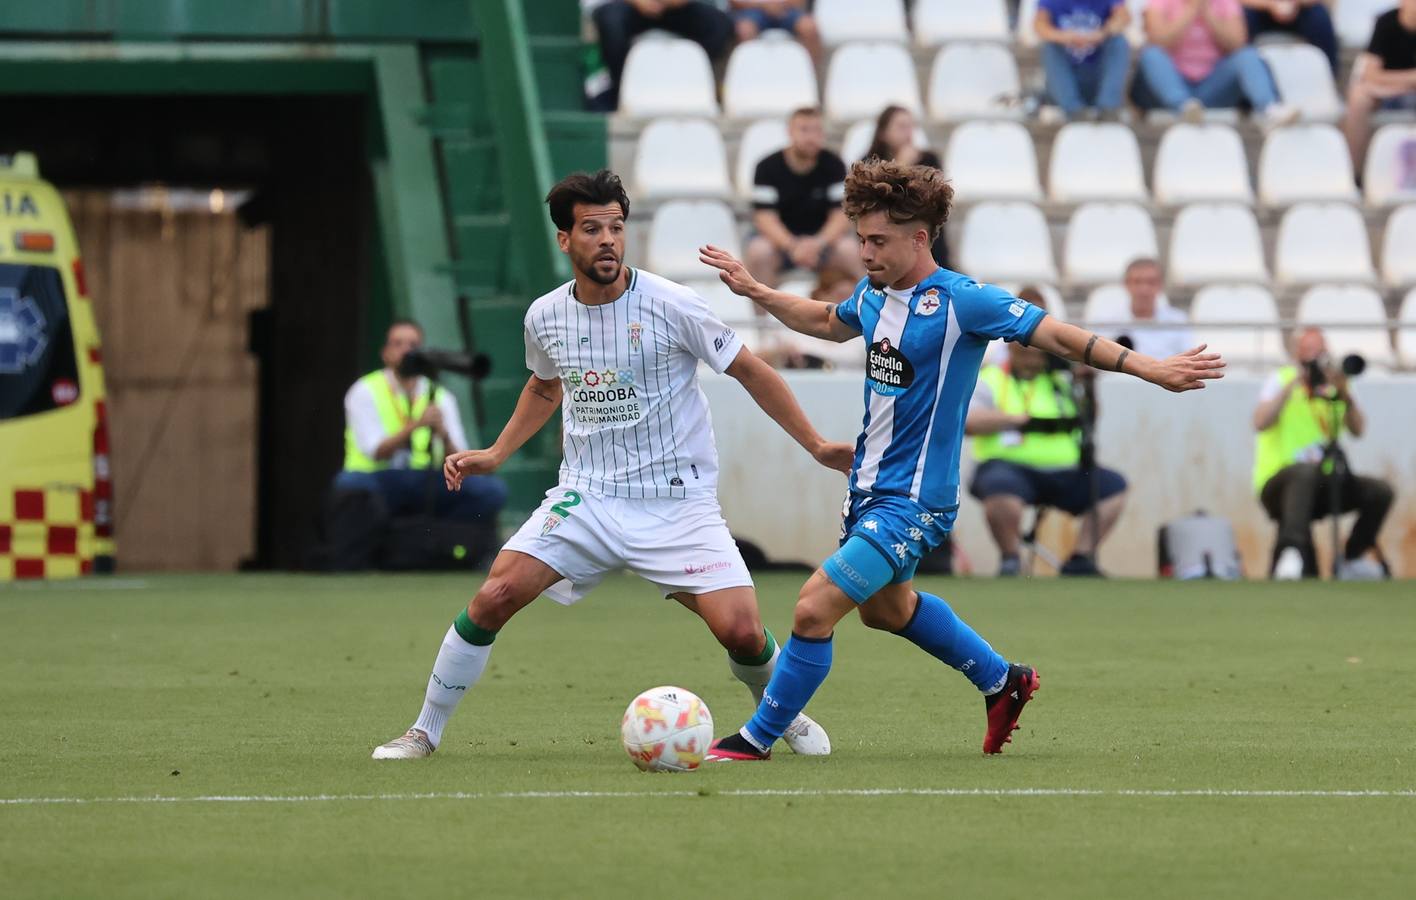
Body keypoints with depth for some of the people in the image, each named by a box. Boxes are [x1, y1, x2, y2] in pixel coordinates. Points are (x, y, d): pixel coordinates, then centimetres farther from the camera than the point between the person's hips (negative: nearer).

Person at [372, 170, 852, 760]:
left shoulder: (671, 306, -11)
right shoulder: (545, 317, 1)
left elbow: (749, 372, -1)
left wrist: (815, 445, -3)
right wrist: (494, 455, 16)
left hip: (677, 504, -3)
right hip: (586, 499, 3)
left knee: (742, 633, -15)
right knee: (494, 597, -15)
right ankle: (425, 731, 2)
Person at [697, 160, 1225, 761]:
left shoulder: (962, 301, -20)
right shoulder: (873, 294, 2)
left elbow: (1058, 336, -19)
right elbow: (828, 322, 27)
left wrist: (1149, 368, -26)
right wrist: (754, 291, 23)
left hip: (914, 501, -9)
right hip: (870, 484, 9)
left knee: (814, 609, -14)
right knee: (885, 608, 28)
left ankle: (757, 740, 1)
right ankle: (1003, 682, 47)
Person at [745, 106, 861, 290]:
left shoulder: (833, 165, -4)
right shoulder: (768, 167, -9)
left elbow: (842, 214, -10)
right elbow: (765, 217, -17)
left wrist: (818, 243, -30)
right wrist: (792, 246, -35)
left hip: (821, 237, 1)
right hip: (780, 239, -1)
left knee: (849, 250, -29)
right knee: (758, 251, -34)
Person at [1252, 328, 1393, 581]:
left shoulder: (1331, 387, 11)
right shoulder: (1280, 381, -3)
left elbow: (1358, 430, -4)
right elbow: (1260, 423, -22)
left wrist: (1345, 393, -18)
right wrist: (1291, 386, -25)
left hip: (1319, 488, 6)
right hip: (1277, 487, -6)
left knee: (1380, 492, -11)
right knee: (1306, 470, -40)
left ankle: (1353, 559, 7)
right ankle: (1292, 550, -52)